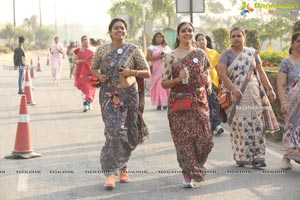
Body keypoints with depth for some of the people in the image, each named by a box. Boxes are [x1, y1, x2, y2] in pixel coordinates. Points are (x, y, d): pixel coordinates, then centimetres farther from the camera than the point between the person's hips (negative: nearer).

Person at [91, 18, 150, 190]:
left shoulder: (133, 50, 0)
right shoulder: (102, 50, 3)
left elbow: (147, 73, 1)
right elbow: (93, 68, 18)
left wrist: (132, 72, -17)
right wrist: (99, 76, -4)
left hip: (128, 94, 0)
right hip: (108, 95, 0)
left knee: (126, 132, 6)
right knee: (113, 131, -11)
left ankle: (122, 167, 27)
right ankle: (112, 172, -11)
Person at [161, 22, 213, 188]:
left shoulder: (200, 54, 8)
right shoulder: (171, 56, -1)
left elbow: (207, 78, 16)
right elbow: (164, 83, -1)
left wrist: (206, 79, -6)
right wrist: (178, 79, -18)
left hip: (199, 101, 3)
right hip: (179, 102, -3)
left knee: (204, 138, -2)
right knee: (183, 138, -2)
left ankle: (194, 167, 24)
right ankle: (188, 175, 8)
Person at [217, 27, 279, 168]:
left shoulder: (252, 53, 12)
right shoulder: (226, 54, 3)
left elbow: (260, 72, 14)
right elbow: (222, 73, -8)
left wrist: (269, 89, 7)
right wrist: (233, 89, -20)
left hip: (253, 93, 2)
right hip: (235, 95, -2)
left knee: (256, 124, -3)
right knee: (239, 125, -4)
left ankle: (257, 157, -3)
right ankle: (242, 157, 3)